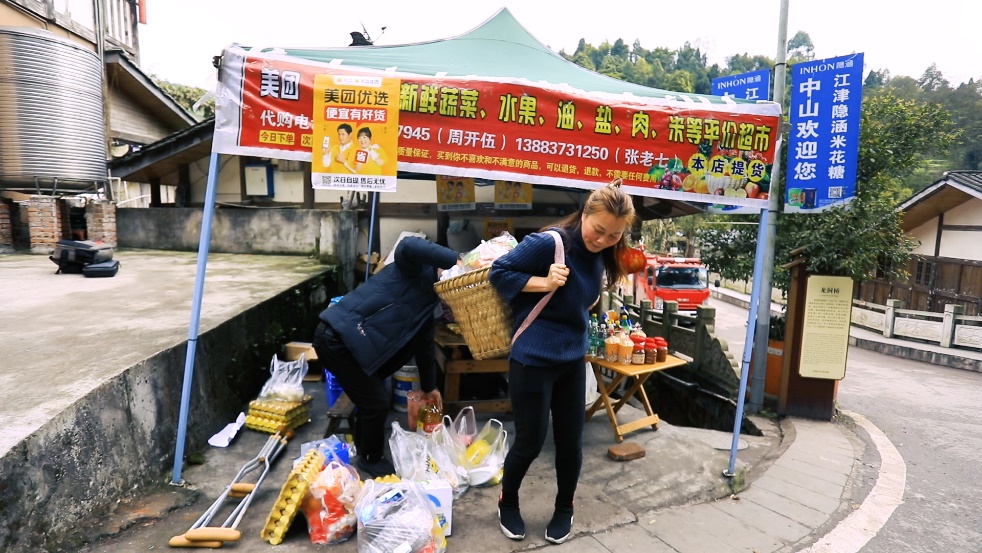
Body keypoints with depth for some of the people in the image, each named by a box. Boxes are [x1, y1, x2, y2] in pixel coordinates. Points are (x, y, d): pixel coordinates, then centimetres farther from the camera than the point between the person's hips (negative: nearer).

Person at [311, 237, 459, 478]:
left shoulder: (428, 305, 17)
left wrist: (428, 387, 35)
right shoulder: (417, 269, -7)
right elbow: (408, 245, -33)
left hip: (350, 340, 9)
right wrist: (457, 260, -33)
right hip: (338, 336, -9)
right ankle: (371, 460, 24)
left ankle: (364, 453, 42)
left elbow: (424, 347, 27)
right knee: (376, 402, 0)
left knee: (371, 398, 21)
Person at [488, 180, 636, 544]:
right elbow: (499, 272, -16)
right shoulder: (549, 243, -19)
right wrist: (545, 283, -23)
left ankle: (564, 509, 39)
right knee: (530, 442, 7)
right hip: (533, 359, -6)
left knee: (571, 441, 14)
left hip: (573, 359, 7)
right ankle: (507, 503, 36)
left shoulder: (600, 256, 4)